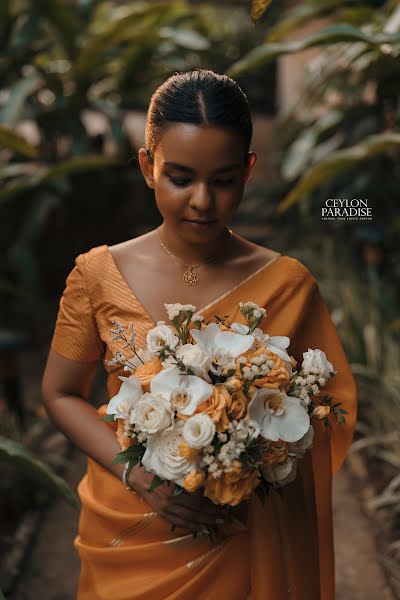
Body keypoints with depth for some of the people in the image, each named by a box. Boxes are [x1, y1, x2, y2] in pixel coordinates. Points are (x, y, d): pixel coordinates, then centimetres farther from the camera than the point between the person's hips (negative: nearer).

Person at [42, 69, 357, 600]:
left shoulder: (287, 284, -10)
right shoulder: (99, 274, -9)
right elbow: (61, 393, -2)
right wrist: (139, 475, -15)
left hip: (241, 544, 0)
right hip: (126, 537, 1)